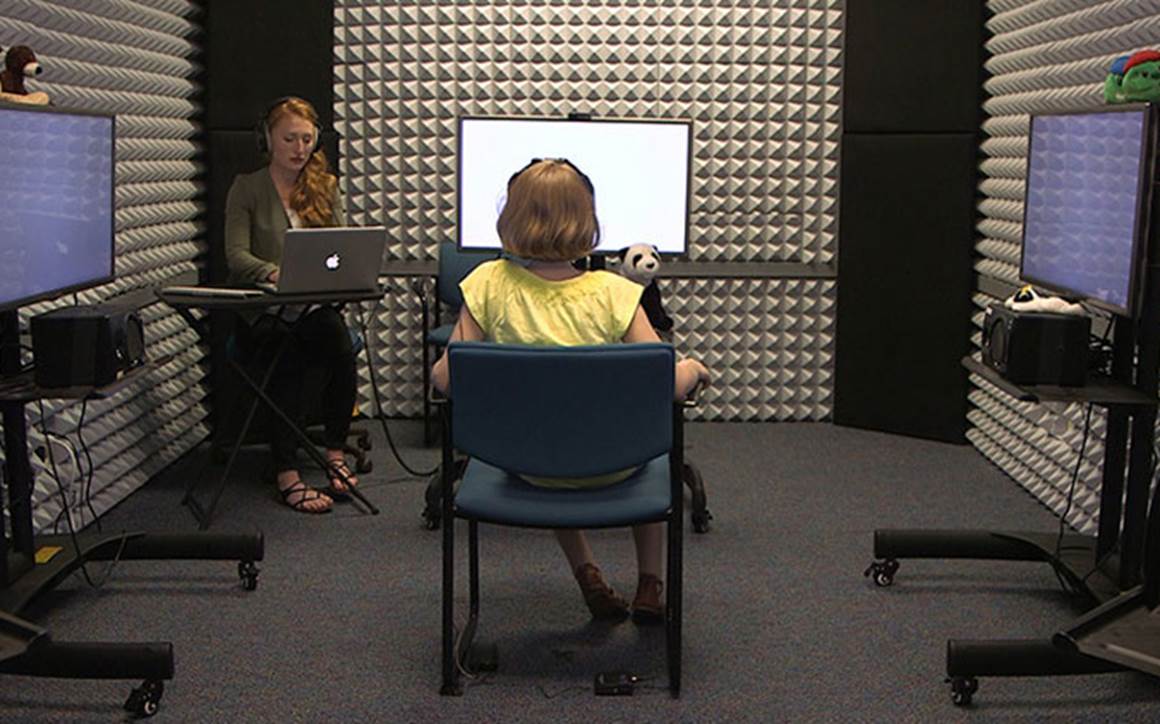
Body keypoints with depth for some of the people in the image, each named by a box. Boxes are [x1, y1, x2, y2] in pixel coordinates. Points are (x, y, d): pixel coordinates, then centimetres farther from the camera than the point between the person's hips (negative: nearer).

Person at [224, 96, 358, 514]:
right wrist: (275, 273, -28)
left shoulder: (326, 187, 15)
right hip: (261, 313, -3)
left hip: (313, 307, 3)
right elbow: (235, 255, -8)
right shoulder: (247, 188, 4)